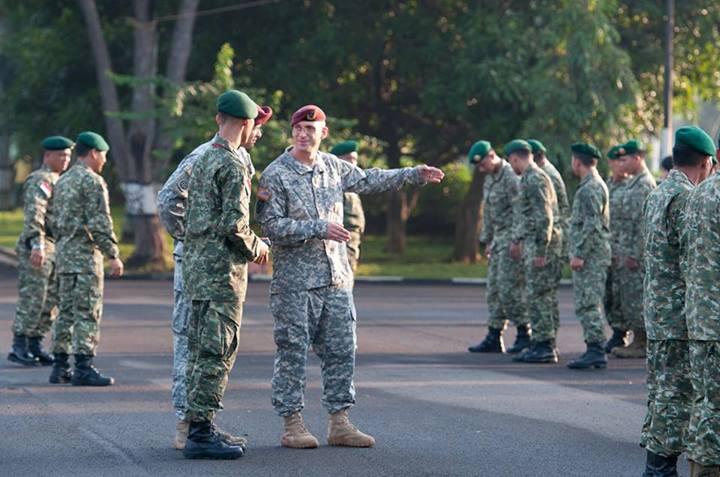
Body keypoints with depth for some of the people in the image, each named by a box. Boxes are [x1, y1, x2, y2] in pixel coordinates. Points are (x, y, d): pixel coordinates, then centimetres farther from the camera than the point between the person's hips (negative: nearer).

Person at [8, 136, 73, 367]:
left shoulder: (57, 182, 21)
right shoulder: (39, 180, -10)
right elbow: (34, 215, -22)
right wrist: (37, 245, -31)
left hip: (54, 250, 9)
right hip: (37, 250, -9)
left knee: (51, 302, 8)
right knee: (32, 299, -8)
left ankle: (35, 345, 12)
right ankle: (19, 347, -5)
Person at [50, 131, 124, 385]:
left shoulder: (63, 181, 16)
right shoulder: (92, 181, -11)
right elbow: (100, 223, -17)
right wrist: (113, 255, -15)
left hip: (64, 251, 9)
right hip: (86, 252, -9)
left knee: (66, 311, 11)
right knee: (88, 312, -7)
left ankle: (60, 367, 12)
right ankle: (83, 368, -9)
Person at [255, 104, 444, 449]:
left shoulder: (333, 167, 10)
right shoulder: (276, 175, -8)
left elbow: (369, 180, 25)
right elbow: (271, 225, -15)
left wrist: (415, 175, 23)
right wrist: (319, 229, -20)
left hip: (336, 278, 6)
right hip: (295, 281, -6)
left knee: (341, 351, 6)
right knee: (293, 353, -2)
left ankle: (339, 423, 12)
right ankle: (292, 424, 4)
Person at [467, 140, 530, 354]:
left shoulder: (511, 177, -15)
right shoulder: (489, 179, 15)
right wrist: (487, 240, 19)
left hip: (512, 240, -10)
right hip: (499, 239, 10)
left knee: (509, 288, -10)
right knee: (494, 289, 8)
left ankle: (525, 334, -1)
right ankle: (494, 338, 11)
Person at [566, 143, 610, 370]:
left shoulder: (591, 188, -14)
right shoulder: (591, 186, 19)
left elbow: (592, 225, -21)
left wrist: (579, 255, -20)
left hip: (590, 257, -10)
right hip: (591, 257, 10)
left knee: (588, 304, -11)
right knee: (586, 304, 11)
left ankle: (596, 350, -12)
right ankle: (595, 351, 13)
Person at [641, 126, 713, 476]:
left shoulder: (656, 195, 15)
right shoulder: (687, 198, -16)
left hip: (656, 312, 10)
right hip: (680, 314, -10)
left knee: (662, 391, 13)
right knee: (676, 394, -5)